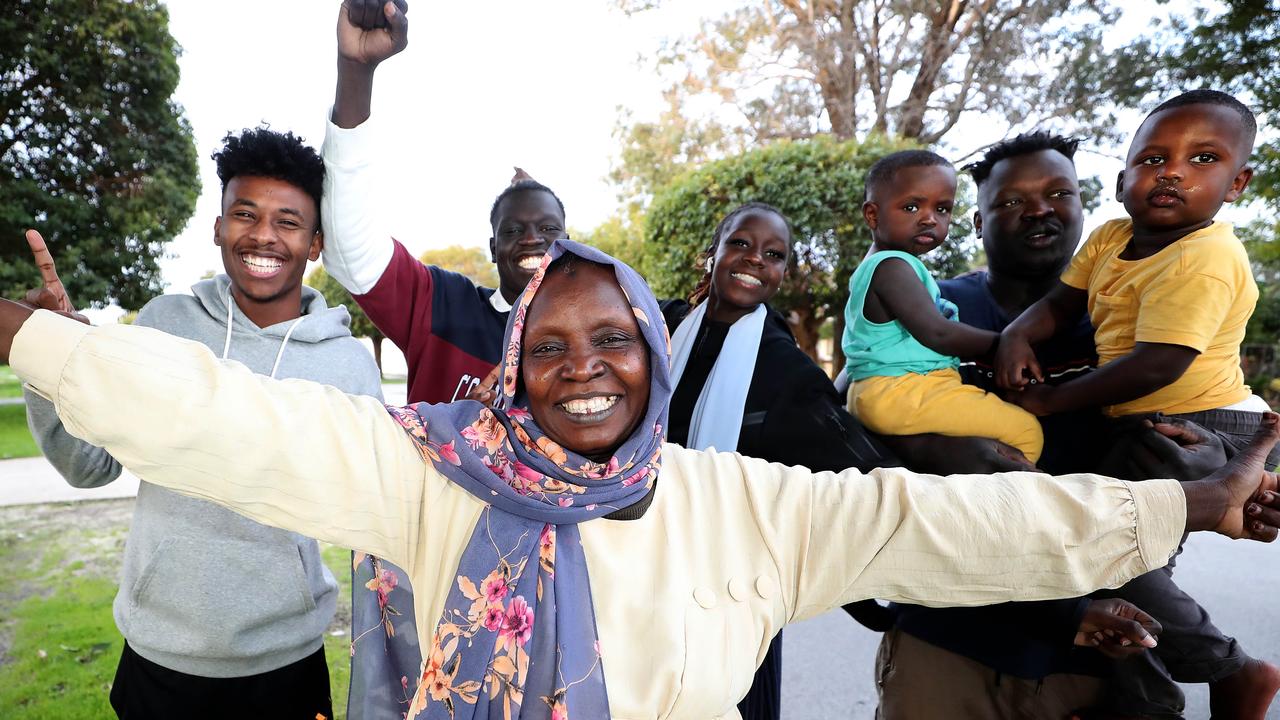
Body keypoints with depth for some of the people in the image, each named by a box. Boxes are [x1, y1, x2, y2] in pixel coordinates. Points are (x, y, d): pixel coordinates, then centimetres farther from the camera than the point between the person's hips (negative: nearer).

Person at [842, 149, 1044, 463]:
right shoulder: (892, 265, -16)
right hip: (899, 394, -11)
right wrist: (1003, 343, -11)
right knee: (1026, 429, -11)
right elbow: (936, 333, -22)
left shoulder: (871, 268, 18)